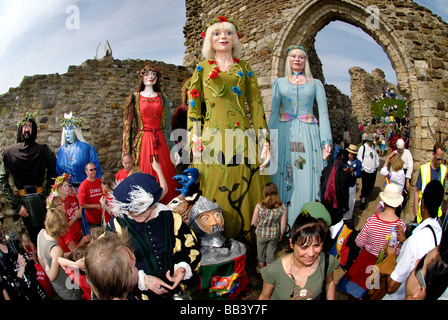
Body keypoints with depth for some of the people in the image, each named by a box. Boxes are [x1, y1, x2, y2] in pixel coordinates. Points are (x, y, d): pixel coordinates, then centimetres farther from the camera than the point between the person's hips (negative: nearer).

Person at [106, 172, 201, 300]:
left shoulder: (171, 218, 4)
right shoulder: (117, 225, 0)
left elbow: (192, 248, 13)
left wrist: (183, 268, -6)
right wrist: (142, 279, -11)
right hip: (139, 294, -3)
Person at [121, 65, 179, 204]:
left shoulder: (163, 99, 13)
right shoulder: (134, 98, 8)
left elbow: (168, 124, 12)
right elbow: (128, 124, 5)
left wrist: (170, 145, 4)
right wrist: (128, 150, -3)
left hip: (160, 140, 2)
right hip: (142, 140, -1)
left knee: (165, 173, -2)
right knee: (144, 173, -4)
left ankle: (166, 206, 6)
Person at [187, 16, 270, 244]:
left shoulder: (244, 69, 15)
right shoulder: (202, 68, 12)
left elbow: (256, 105, 9)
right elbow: (193, 107, 8)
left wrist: (264, 141, 0)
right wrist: (195, 141, -3)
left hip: (244, 139, 1)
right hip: (213, 138, -1)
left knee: (246, 190, 2)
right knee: (215, 191, 0)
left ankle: (247, 239, 18)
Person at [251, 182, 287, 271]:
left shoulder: (259, 206, -20)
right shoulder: (282, 207, -16)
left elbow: (254, 222, -11)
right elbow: (283, 224, -10)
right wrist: (281, 234, 8)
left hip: (261, 234, 0)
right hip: (274, 235, 1)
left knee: (260, 254, 21)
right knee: (271, 254, 19)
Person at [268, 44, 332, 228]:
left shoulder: (315, 84, 13)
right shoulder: (279, 83, 14)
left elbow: (323, 113, 8)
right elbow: (274, 113, 9)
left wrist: (326, 141, -2)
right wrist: (271, 140, 0)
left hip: (308, 134, 0)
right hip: (285, 134, 0)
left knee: (308, 179, -3)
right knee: (285, 178, -2)